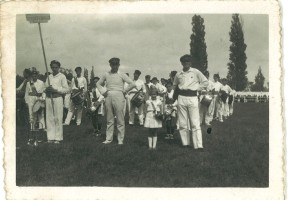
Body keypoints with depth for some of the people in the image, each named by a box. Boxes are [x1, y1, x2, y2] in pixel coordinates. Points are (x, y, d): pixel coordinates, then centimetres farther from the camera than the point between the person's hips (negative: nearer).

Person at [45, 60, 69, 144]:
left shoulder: (62, 76, 1)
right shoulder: (49, 76, 16)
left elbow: (66, 89, -4)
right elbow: (45, 87, 21)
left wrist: (55, 89, -12)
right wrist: (47, 89, -3)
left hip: (57, 98, -4)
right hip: (49, 98, 5)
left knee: (58, 118, -5)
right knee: (49, 118, 3)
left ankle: (58, 138, 1)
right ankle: (51, 137, 10)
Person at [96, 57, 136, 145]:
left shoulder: (122, 75, 0)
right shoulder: (106, 75, 10)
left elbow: (132, 84, -6)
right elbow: (98, 83, 22)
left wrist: (124, 91, -5)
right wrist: (102, 92, 8)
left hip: (118, 97, -3)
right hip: (108, 97, 3)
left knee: (120, 120, -1)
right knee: (109, 120, 9)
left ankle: (120, 140, 5)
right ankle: (108, 138, 16)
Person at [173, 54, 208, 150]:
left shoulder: (196, 72, 1)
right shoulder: (178, 74, 10)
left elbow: (205, 82, 6)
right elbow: (174, 85, 26)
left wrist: (197, 88, 0)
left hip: (192, 98, -3)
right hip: (181, 99, 3)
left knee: (195, 123, -7)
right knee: (182, 123, 4)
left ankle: (198, 145, -9)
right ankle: (185, 143, 14)